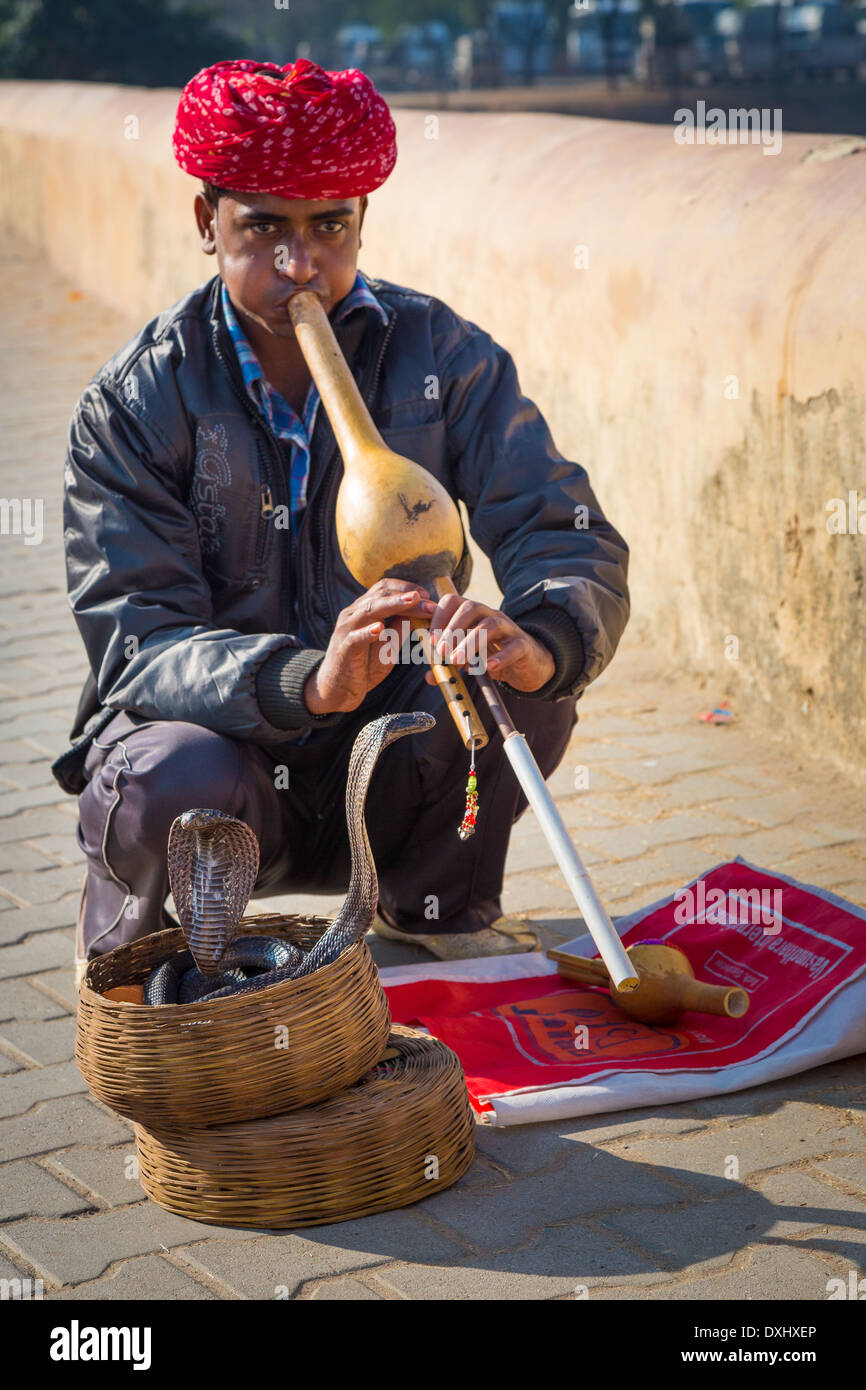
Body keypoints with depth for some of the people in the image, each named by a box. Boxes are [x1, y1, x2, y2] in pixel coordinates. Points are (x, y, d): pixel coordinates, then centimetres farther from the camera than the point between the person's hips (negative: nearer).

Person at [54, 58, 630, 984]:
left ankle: (434, 904, 4)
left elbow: (574, 543, -13)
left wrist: (533, 642, -38)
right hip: (217, 742, -2)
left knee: (528, 675, -26)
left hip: (389, 771, 2)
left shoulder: (444, 356, -5)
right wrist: (308, 680, -41)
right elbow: (135, 644, -20)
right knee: (173, 787, -36)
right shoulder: (132, 405, -11)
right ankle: (129, 927, 3)